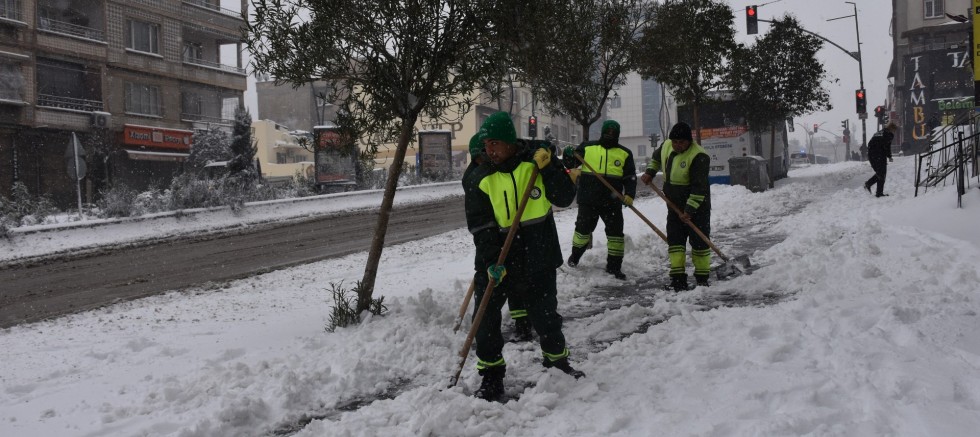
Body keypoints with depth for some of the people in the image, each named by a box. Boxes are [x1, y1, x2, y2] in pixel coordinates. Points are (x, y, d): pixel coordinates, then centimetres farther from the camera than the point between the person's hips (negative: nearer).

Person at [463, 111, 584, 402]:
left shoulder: (535, 162, -4)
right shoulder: (480, 179, -3)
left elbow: (565, 198, -9)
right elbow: (480, 226, -9)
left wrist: (549, 167, -21)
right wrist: (491, 263, -21)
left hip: (538, 258, 0)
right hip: (496, 260, 1)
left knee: (545, 316, 11)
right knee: (485, 318, -5)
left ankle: (557, 361, 36)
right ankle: (491, 375, 13)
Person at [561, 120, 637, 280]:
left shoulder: (625, 154, 4)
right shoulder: (587, 148, 2)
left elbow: (630, 177, 3)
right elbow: (570, 163, 3)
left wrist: (629, 194, -12)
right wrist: (568, 155, -20)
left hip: (612, 202, 1)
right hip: (588, 199, -1)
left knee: (616, 232, 1)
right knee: (583, 229, 9)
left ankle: (614, 265, 13)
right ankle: (575, 255, 34)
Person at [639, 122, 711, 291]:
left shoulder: (698, 156, -23)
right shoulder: (666, 145, 0)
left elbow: (699, 187, -25)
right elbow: (656, 157, 25)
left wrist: (689, 210, -28)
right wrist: (650, 172, 11)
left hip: (697, 205, -6)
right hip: (674, 205, 7)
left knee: (699, 241, 1)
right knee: (675, 239, 3)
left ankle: (702, 279, 13)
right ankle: (678, 278, 5)